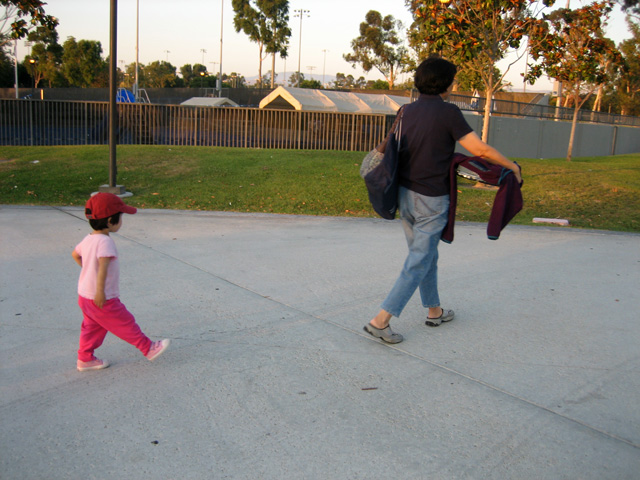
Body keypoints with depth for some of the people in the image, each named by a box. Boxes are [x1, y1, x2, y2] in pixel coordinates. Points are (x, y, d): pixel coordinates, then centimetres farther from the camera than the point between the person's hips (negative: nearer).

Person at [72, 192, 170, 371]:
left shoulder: (87, 239, 6)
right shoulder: (105, 242, -24)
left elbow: (75, 254, 24)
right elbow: (103, 264, -35)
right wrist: (100, 291, -37)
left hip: (84, 294, 9)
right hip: (104, 301, -9)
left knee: (92, 327, 20)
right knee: (125, 324, 6)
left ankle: (85, 359, 29)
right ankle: (149, 348, 20)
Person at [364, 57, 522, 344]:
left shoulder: (406, 111, 4)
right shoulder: (447, 112, -13)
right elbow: (480, 150, -14)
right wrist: (512, 166, 0)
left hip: (405, 194, 7)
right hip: (431, 200, -7)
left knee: (426, 255, 20)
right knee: (419, 262, 0)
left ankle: (434, 311, 33)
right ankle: (381, 320, -4)